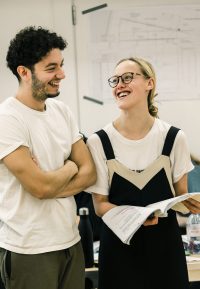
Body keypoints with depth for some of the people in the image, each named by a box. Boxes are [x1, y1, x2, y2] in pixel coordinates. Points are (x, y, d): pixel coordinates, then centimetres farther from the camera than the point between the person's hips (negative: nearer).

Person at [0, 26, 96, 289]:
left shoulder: (61, 111, 7)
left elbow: (89, 173, 4)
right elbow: (40, 187, -21)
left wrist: (52, 185, -13)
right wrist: (70, 168, -2)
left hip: (71, 241, 6)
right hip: (28, 251, -6)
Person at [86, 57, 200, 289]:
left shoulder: (173, 137, -4)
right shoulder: (99, 142, -7)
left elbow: (181, 195, 6)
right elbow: (100, 204, -4)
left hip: (164, 243, 1)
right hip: (119, 245, -1)